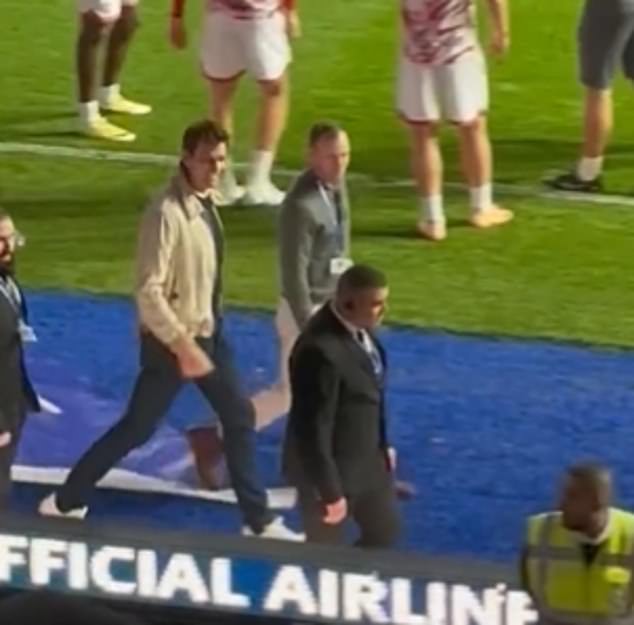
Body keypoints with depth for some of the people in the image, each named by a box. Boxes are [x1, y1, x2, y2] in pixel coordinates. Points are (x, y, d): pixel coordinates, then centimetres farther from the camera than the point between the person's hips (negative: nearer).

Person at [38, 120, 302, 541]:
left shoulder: (206, 201, 1)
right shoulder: (167, 213, -26)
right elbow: (148, 291, -27)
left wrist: (202, 338, 17)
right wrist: (182, 344, -27)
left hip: (209, 330, 8)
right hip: (171, 339, -8)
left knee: (240, 416, 11)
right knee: (138, 427, 2)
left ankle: (259, 520, 22)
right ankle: (66, 502, 18)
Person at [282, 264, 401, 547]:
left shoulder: (359, 328, -5)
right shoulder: (321, 351, -34)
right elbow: (313, 428, -28)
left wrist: (383, 445, 18)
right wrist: (330, 491, -22)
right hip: (332, 467, -9)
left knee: (384, 532, 22)